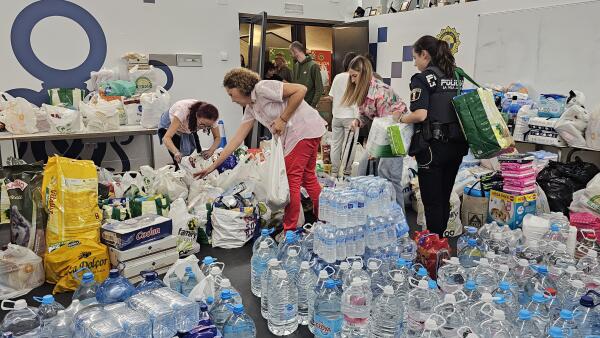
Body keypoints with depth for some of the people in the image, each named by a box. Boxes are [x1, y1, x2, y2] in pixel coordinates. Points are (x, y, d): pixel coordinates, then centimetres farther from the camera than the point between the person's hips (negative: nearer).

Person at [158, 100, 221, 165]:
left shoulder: (210, 119, -33)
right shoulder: (183, 111, -44)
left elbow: (217, 138, -17)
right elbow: (166, 138, -45)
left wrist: (211, 151, -38)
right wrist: (176, 153, -65)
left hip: (190, 130, 4)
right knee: (179, 161, -16)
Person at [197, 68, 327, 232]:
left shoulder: (262, 88, -14)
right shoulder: (250, 108, 13)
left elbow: (300, 89, -20)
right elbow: (237, 139, 13)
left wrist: (282, 119, -17)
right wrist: (213, 166, 11)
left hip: (304, 129, -10)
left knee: (291, 180, -5)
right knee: (308, 178, 17)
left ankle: (289, 230, 4)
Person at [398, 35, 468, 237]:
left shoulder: (422, 78, -10)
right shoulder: (455, 77, 11)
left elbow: (420, 114, -21)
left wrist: (401, 119, -4)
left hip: (433, 146, -7)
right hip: (456, 145, 7)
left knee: (432, 201, 2)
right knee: (445, 199, 17)